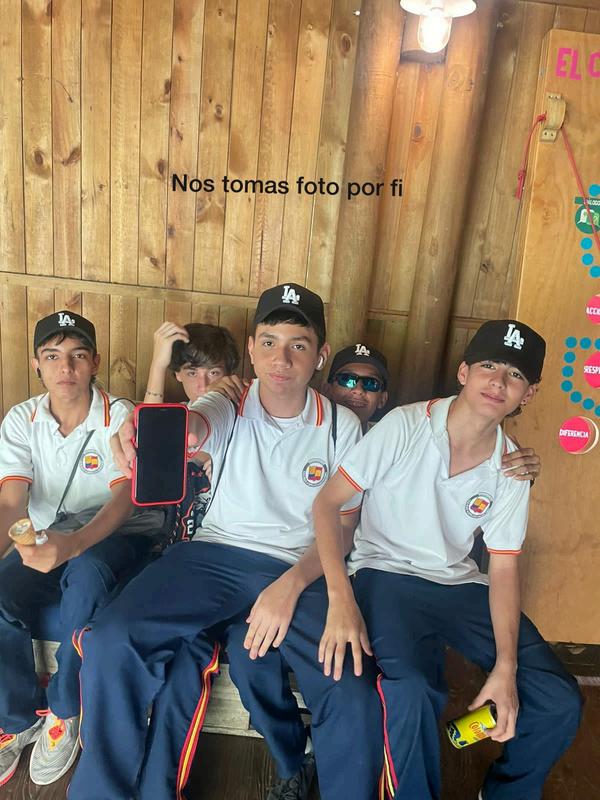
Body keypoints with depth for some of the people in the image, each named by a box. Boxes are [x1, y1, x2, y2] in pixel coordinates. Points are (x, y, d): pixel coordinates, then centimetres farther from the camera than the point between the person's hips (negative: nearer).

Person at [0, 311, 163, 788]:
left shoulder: (120, 418, -14)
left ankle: (64, 710, -10)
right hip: (47, 539, 4)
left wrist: (71, 544, -44)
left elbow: (123, 500, -24)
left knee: (85, 571, -36)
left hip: (116, 535, -3)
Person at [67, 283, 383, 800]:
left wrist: (290, 585, -16)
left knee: (356, 700, -24)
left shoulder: (342, 427, 0)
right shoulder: (226, 408, 0)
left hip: (303, 569, -1)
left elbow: (343, 527, 0)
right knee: (110, 641, -19)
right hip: (215, 554, 1)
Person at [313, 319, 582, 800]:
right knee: (413, 691, -32)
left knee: (561, 704, -5)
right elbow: (327, 502, -14)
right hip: (386, 575, -4)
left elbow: (504, 567, 2)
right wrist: (341, 600, -24)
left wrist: (506, 667, -10)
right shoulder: (405, 426, -15)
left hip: (461, 585, 5)